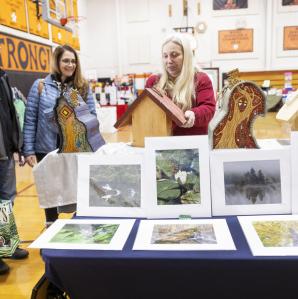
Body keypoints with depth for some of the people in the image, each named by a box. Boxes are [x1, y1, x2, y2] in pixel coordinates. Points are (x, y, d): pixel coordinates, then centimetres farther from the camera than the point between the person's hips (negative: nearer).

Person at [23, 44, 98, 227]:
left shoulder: (83, 87, 3)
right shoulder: (41, 85, -1)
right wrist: (29, 150, -6)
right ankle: (51, 226, 33)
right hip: (47, 150, 0)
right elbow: (30, 120, -1)